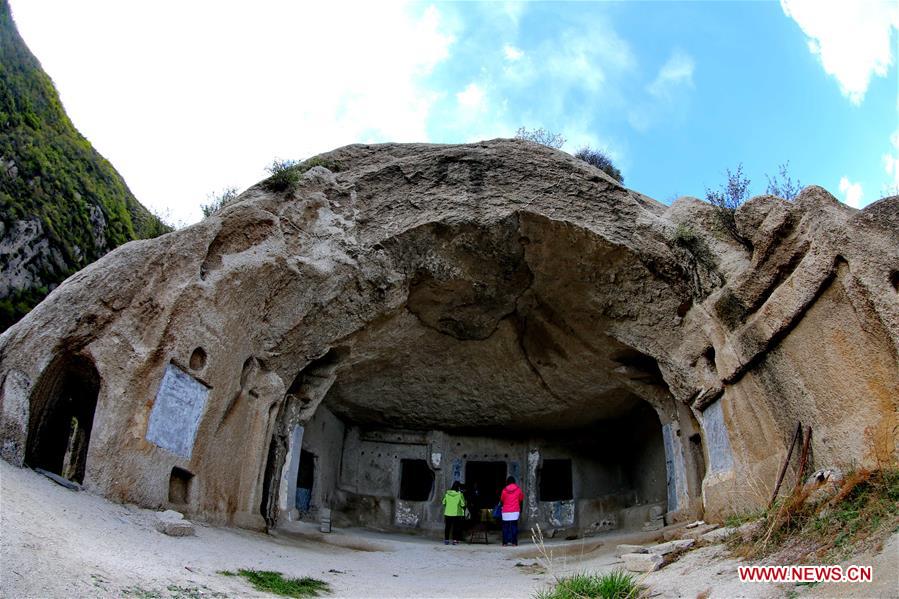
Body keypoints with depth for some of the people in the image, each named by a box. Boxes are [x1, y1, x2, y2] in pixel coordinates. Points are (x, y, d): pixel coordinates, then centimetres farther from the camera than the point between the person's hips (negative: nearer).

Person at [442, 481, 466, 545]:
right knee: (456, 528, 6)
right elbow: (463, 504, -9)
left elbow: (444, 503, 5)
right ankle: (455, 540, 4)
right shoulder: (460, 494, -11)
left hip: (448, 513, 3)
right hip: (457, 514, -3)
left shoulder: (447, 493, -1)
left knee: (447, 527, 11)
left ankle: (446, 540, 13)